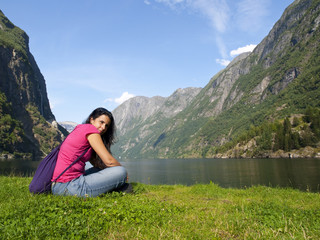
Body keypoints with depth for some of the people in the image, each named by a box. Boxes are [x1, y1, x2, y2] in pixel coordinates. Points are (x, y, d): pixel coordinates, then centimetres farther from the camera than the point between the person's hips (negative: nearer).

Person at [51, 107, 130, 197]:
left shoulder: (80, 129, 20)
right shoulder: (89, 128, -8)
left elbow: (96, 163, 20)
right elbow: (109, 161, -12)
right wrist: (123, 170, 6)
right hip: (70, 186, -11)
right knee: (121, 172, -11)